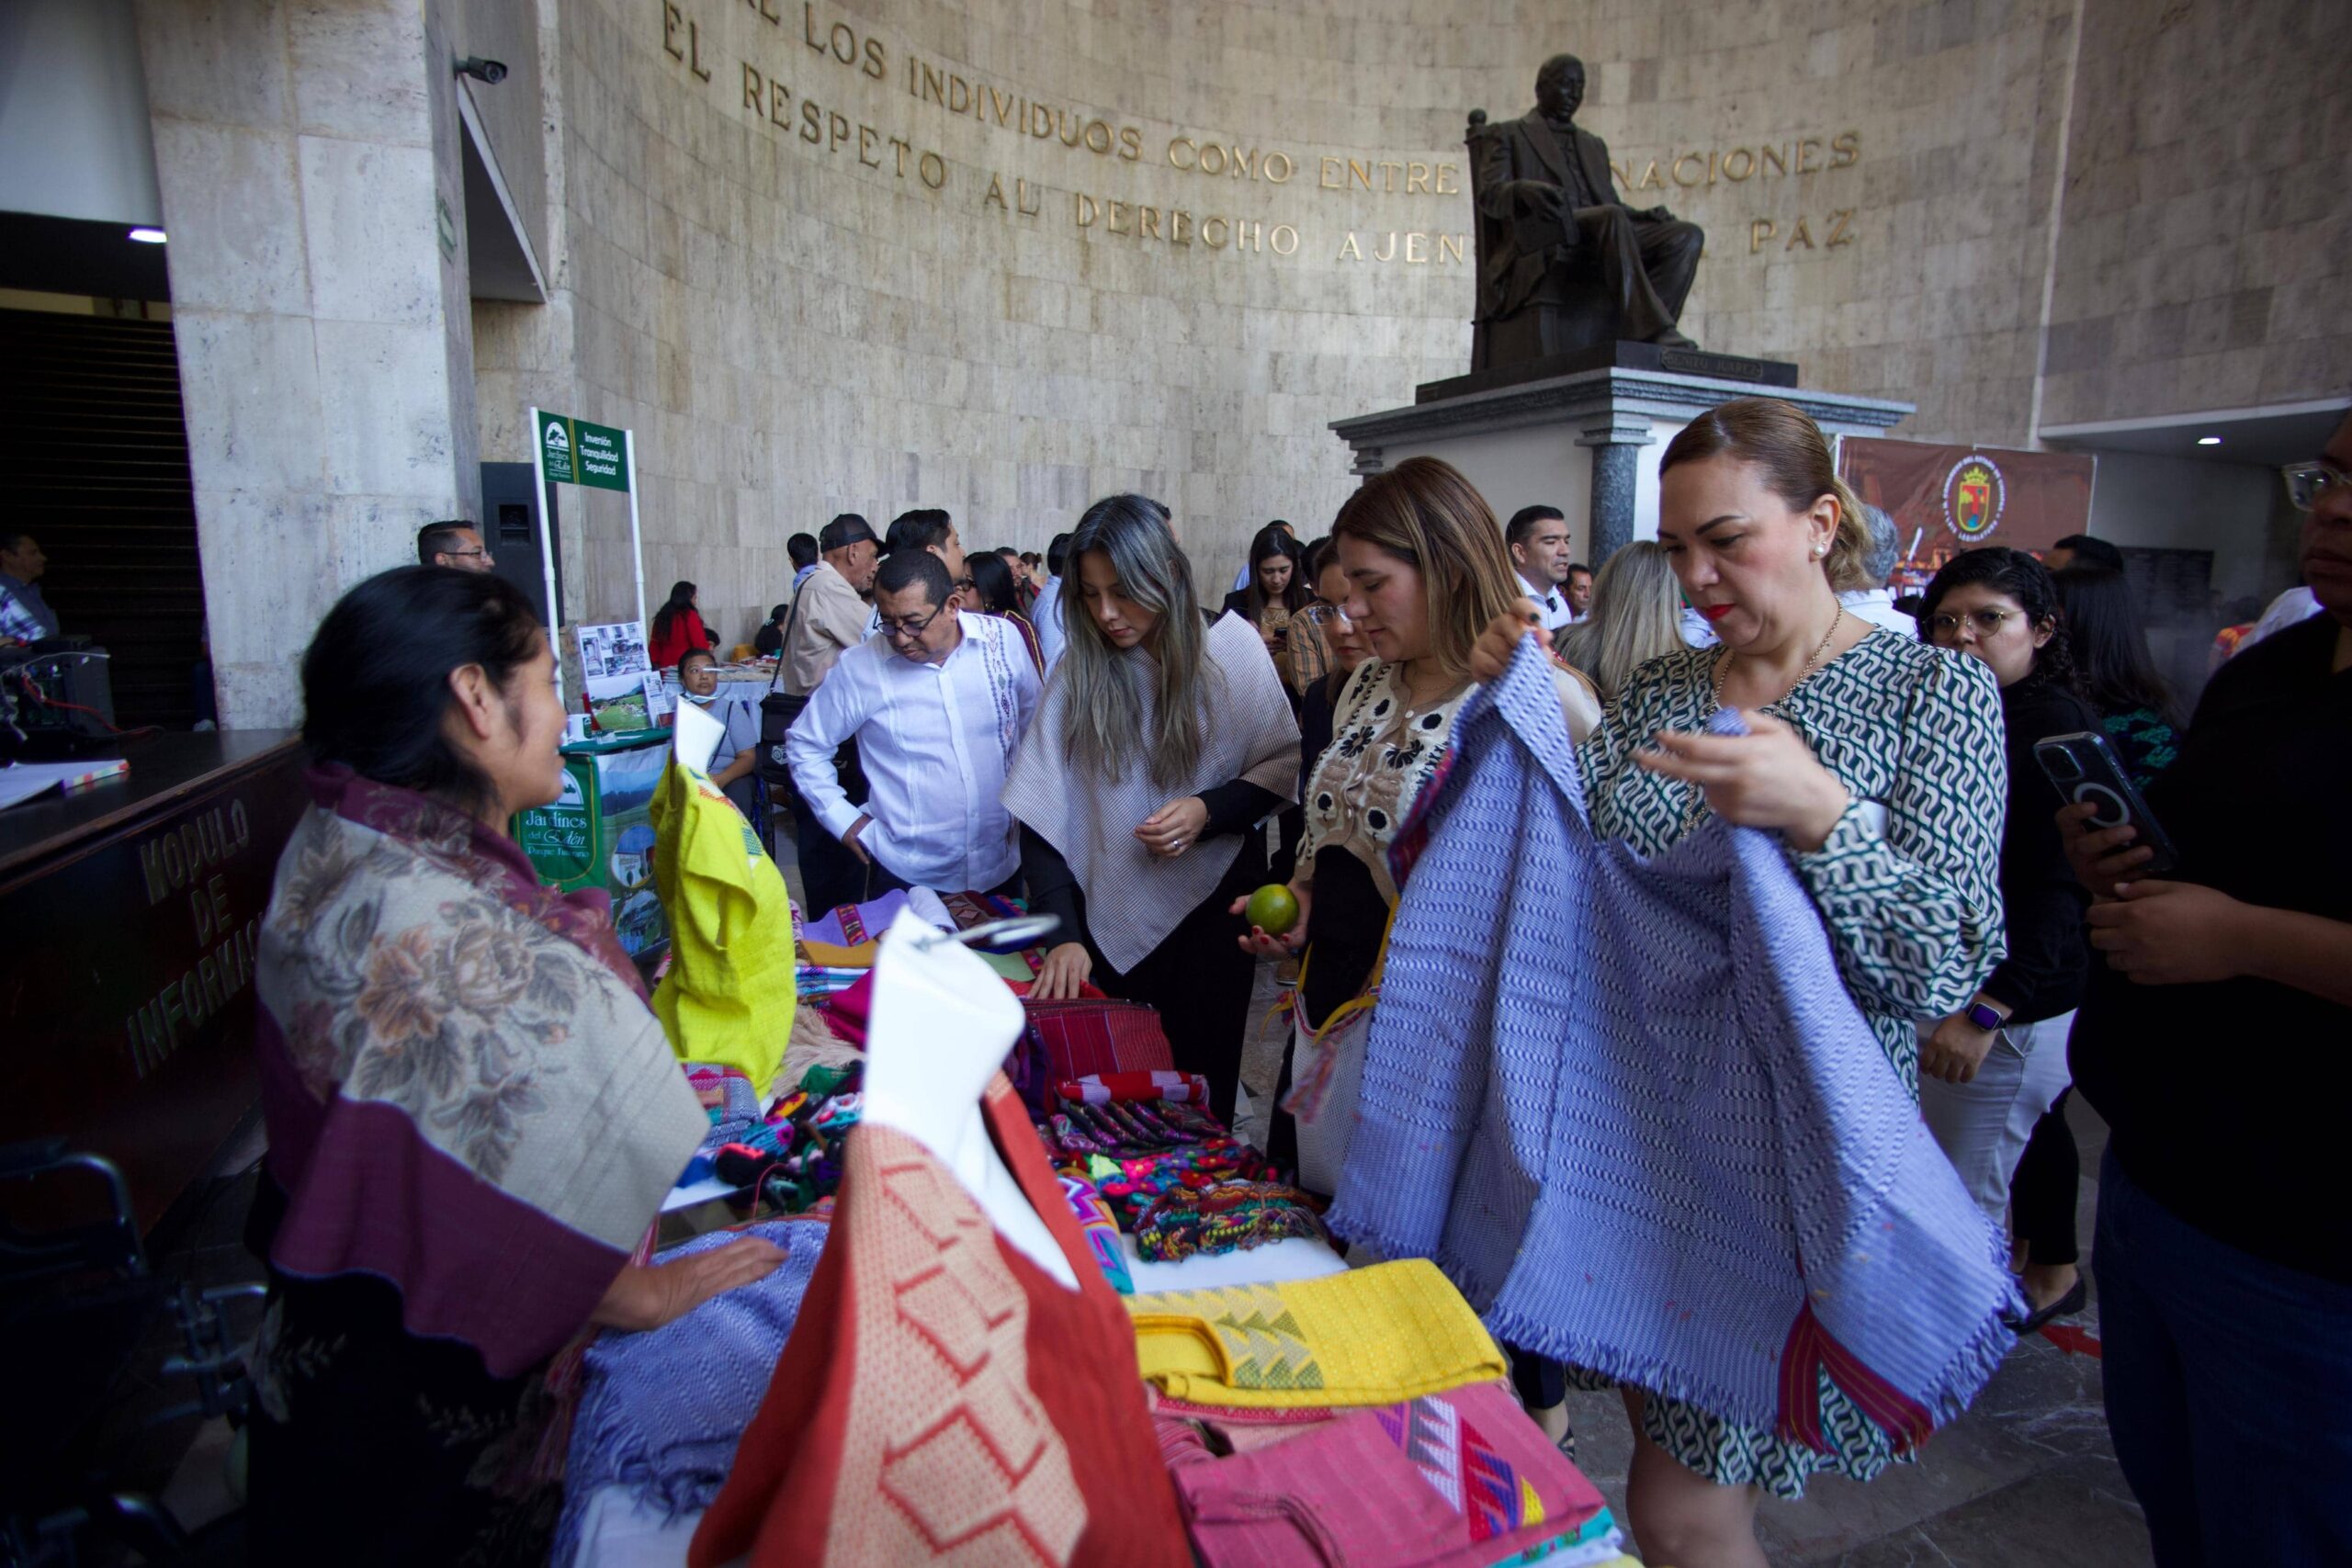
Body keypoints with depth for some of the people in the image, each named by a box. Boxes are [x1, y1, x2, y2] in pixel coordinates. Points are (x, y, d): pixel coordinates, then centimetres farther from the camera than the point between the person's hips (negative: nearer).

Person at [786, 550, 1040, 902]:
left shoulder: (1003, 640, -6)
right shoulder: (860, 666, -11)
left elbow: (1033, 723, 11)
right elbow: (804, 744, 3)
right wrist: (843, 819, -2)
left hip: (1000, 866, 2)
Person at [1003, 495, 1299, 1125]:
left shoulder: (1229, 646, -7)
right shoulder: (1079, 665, -4)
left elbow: (1284, 765, -2)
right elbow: (1041, 811, -5)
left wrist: (1209, 810, -19)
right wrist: (1063, 932, -12)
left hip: (1208, 908, -1)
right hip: (1109, 918, 2)